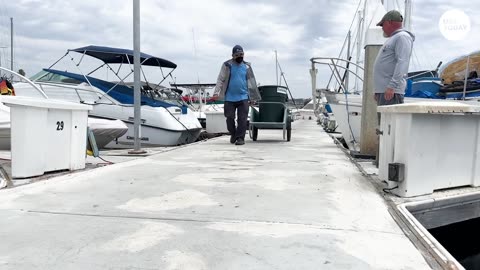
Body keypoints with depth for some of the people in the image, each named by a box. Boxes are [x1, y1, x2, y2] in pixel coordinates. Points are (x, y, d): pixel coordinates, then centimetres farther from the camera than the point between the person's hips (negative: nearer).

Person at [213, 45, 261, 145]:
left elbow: (251, 82, 17)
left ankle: (240, 137, 3)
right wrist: (216, 92, -12)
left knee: (242, 119, -4)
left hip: (243, 97, 1)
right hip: (229, 98, -1)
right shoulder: (227, 65, 1)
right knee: (229, 118, 4)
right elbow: (220, 80, 0)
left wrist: (253, 97, 16)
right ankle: (233, 134, 27)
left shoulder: (246, 66, 10)